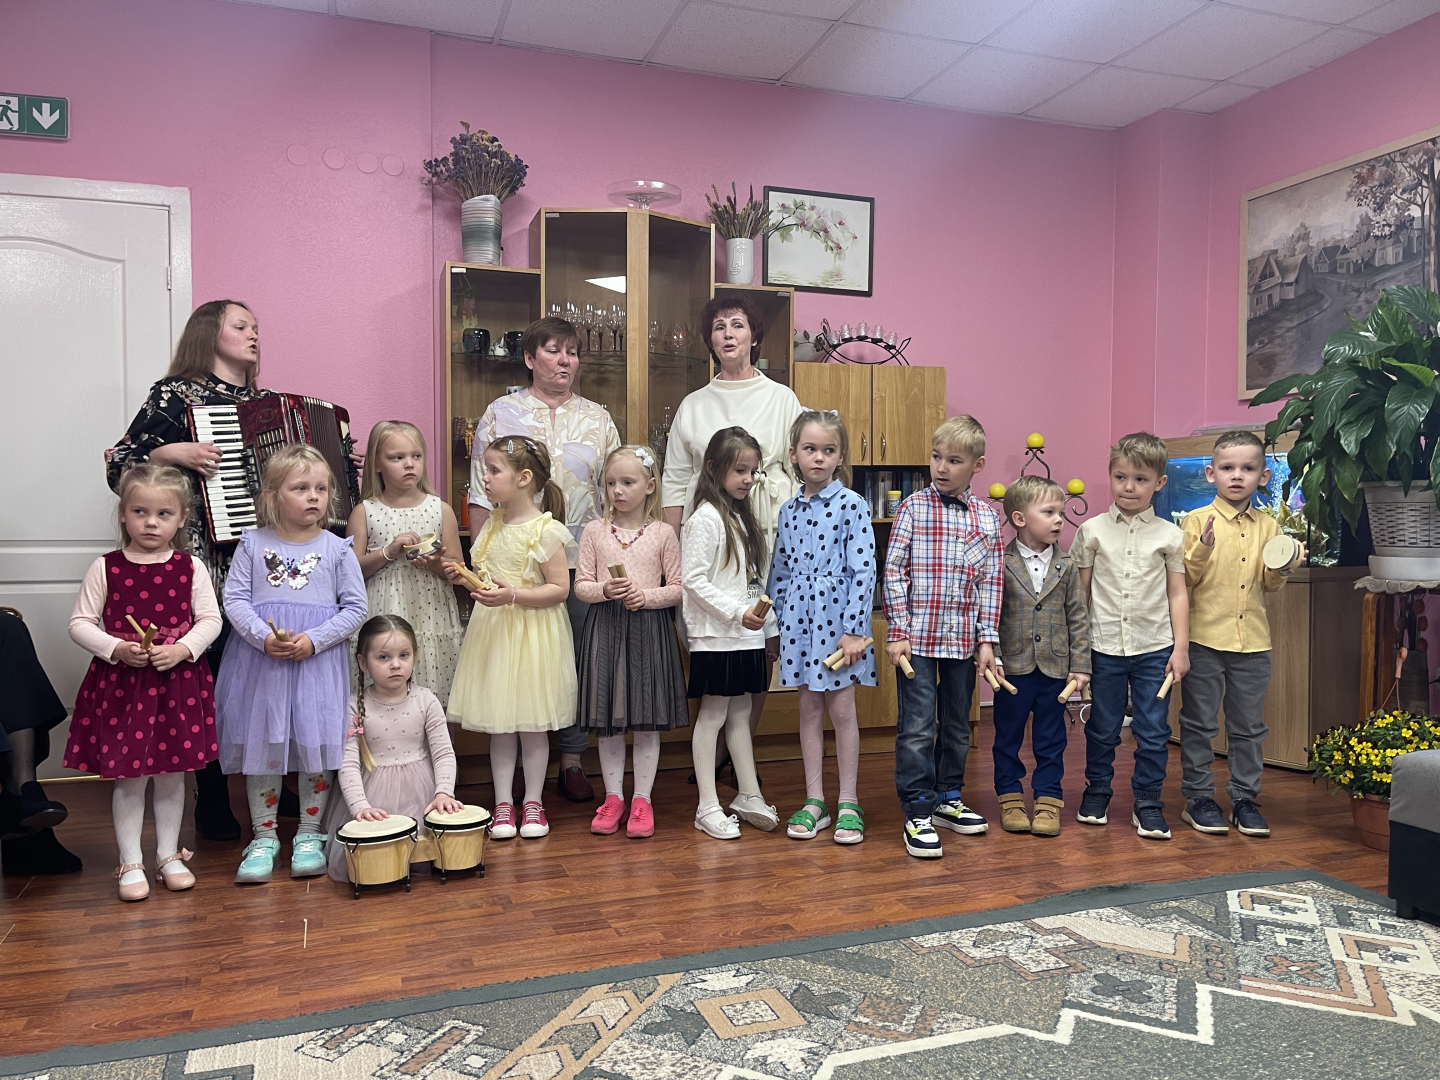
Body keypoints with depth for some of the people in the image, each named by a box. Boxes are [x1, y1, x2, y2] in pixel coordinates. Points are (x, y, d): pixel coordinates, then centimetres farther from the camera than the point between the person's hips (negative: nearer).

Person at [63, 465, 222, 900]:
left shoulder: (190, 568, -1)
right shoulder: (105, 568, -3)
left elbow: (210, 619, -2)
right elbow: (80, 623, -2)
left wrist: (181, 649, -17)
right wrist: (116, 648, -17)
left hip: (178, 681, 1)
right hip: (120, 683, -1)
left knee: (172, 773, 12)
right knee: (129, 776, 4)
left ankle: (168, 854, 28)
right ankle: (130, 864, 20)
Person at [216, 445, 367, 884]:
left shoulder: (336, 549, 0)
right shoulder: (253, 544, 2)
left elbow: (355, 608, -1)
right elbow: (235, 598, -1)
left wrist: (313, 640, -13)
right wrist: (265, 636, -17)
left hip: (318, 661, 0)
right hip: (260, 660, 1)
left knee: (317, 746, 4)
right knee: (261, 746, 6)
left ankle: (309, 835, 21)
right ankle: (264, 836, 22)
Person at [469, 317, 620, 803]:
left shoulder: (597, 419, 12)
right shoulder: (501, 413, 6)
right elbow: (482, 494, 3)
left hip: (583, 559, 2)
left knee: (580, 658, 5)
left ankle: (572, 761, 16)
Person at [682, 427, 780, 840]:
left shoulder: (742, 518, 15)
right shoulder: (706, 519, -11)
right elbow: (693, 579, -18)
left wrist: (770, 626, 16)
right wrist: (737, 613, -22)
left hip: (747, 634, 8)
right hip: (715, 635, -8)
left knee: (740, 713, 14)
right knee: (713, 714, -1)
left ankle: (749, 795, 22)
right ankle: (708, 807, 7)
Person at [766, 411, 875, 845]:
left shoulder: (852, 505, -7)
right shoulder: (788, 511, 8)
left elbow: (864, 569, -11)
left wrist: (854, 630, -15)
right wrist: (777, 620, 10)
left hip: (838, 617, -4)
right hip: (799, 619, 4)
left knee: (842, 710, 3)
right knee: (809, 708, 10)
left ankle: (848, 803, 15)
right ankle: (814, 801, 19)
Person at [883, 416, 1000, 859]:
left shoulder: (987, 518, 5)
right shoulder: (913, 508, -4)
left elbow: (990, 583, 6)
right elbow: (894, 572, -5)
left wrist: (987, 639, 1)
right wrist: (898, 632, -10)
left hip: (964, 639, 4)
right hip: (918, 636, -3)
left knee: (958, 723, 15)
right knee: (917, 726, -2)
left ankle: (948, 799, 31)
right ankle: (918, 814, 7)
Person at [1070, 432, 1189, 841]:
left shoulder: (1169, 535, 1)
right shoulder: (1092, 530, 1)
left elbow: (1177, 594, 5)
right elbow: (1080, 592, 4)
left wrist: (1181, 648, 0)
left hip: (1154, 647, 0)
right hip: (1104, 646, 0)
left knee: (1153, 731, 5)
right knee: (1102, 728, 11)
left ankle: (1148, 804, 18)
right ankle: (1096, 790, 30)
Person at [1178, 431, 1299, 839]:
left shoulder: (1268, 526, 7)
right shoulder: (1197, 520, -4)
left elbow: (1268, 584, 9)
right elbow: (1187, 579, -7)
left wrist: (1281, 568, -11)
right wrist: (1203, 548, -23)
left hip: (1253, 640, 3)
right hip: (1205, 637, -3)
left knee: (1249, 725, 11)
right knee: (1199, 722, 5)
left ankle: (1244, 798, 23)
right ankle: (1198, 798, 16)